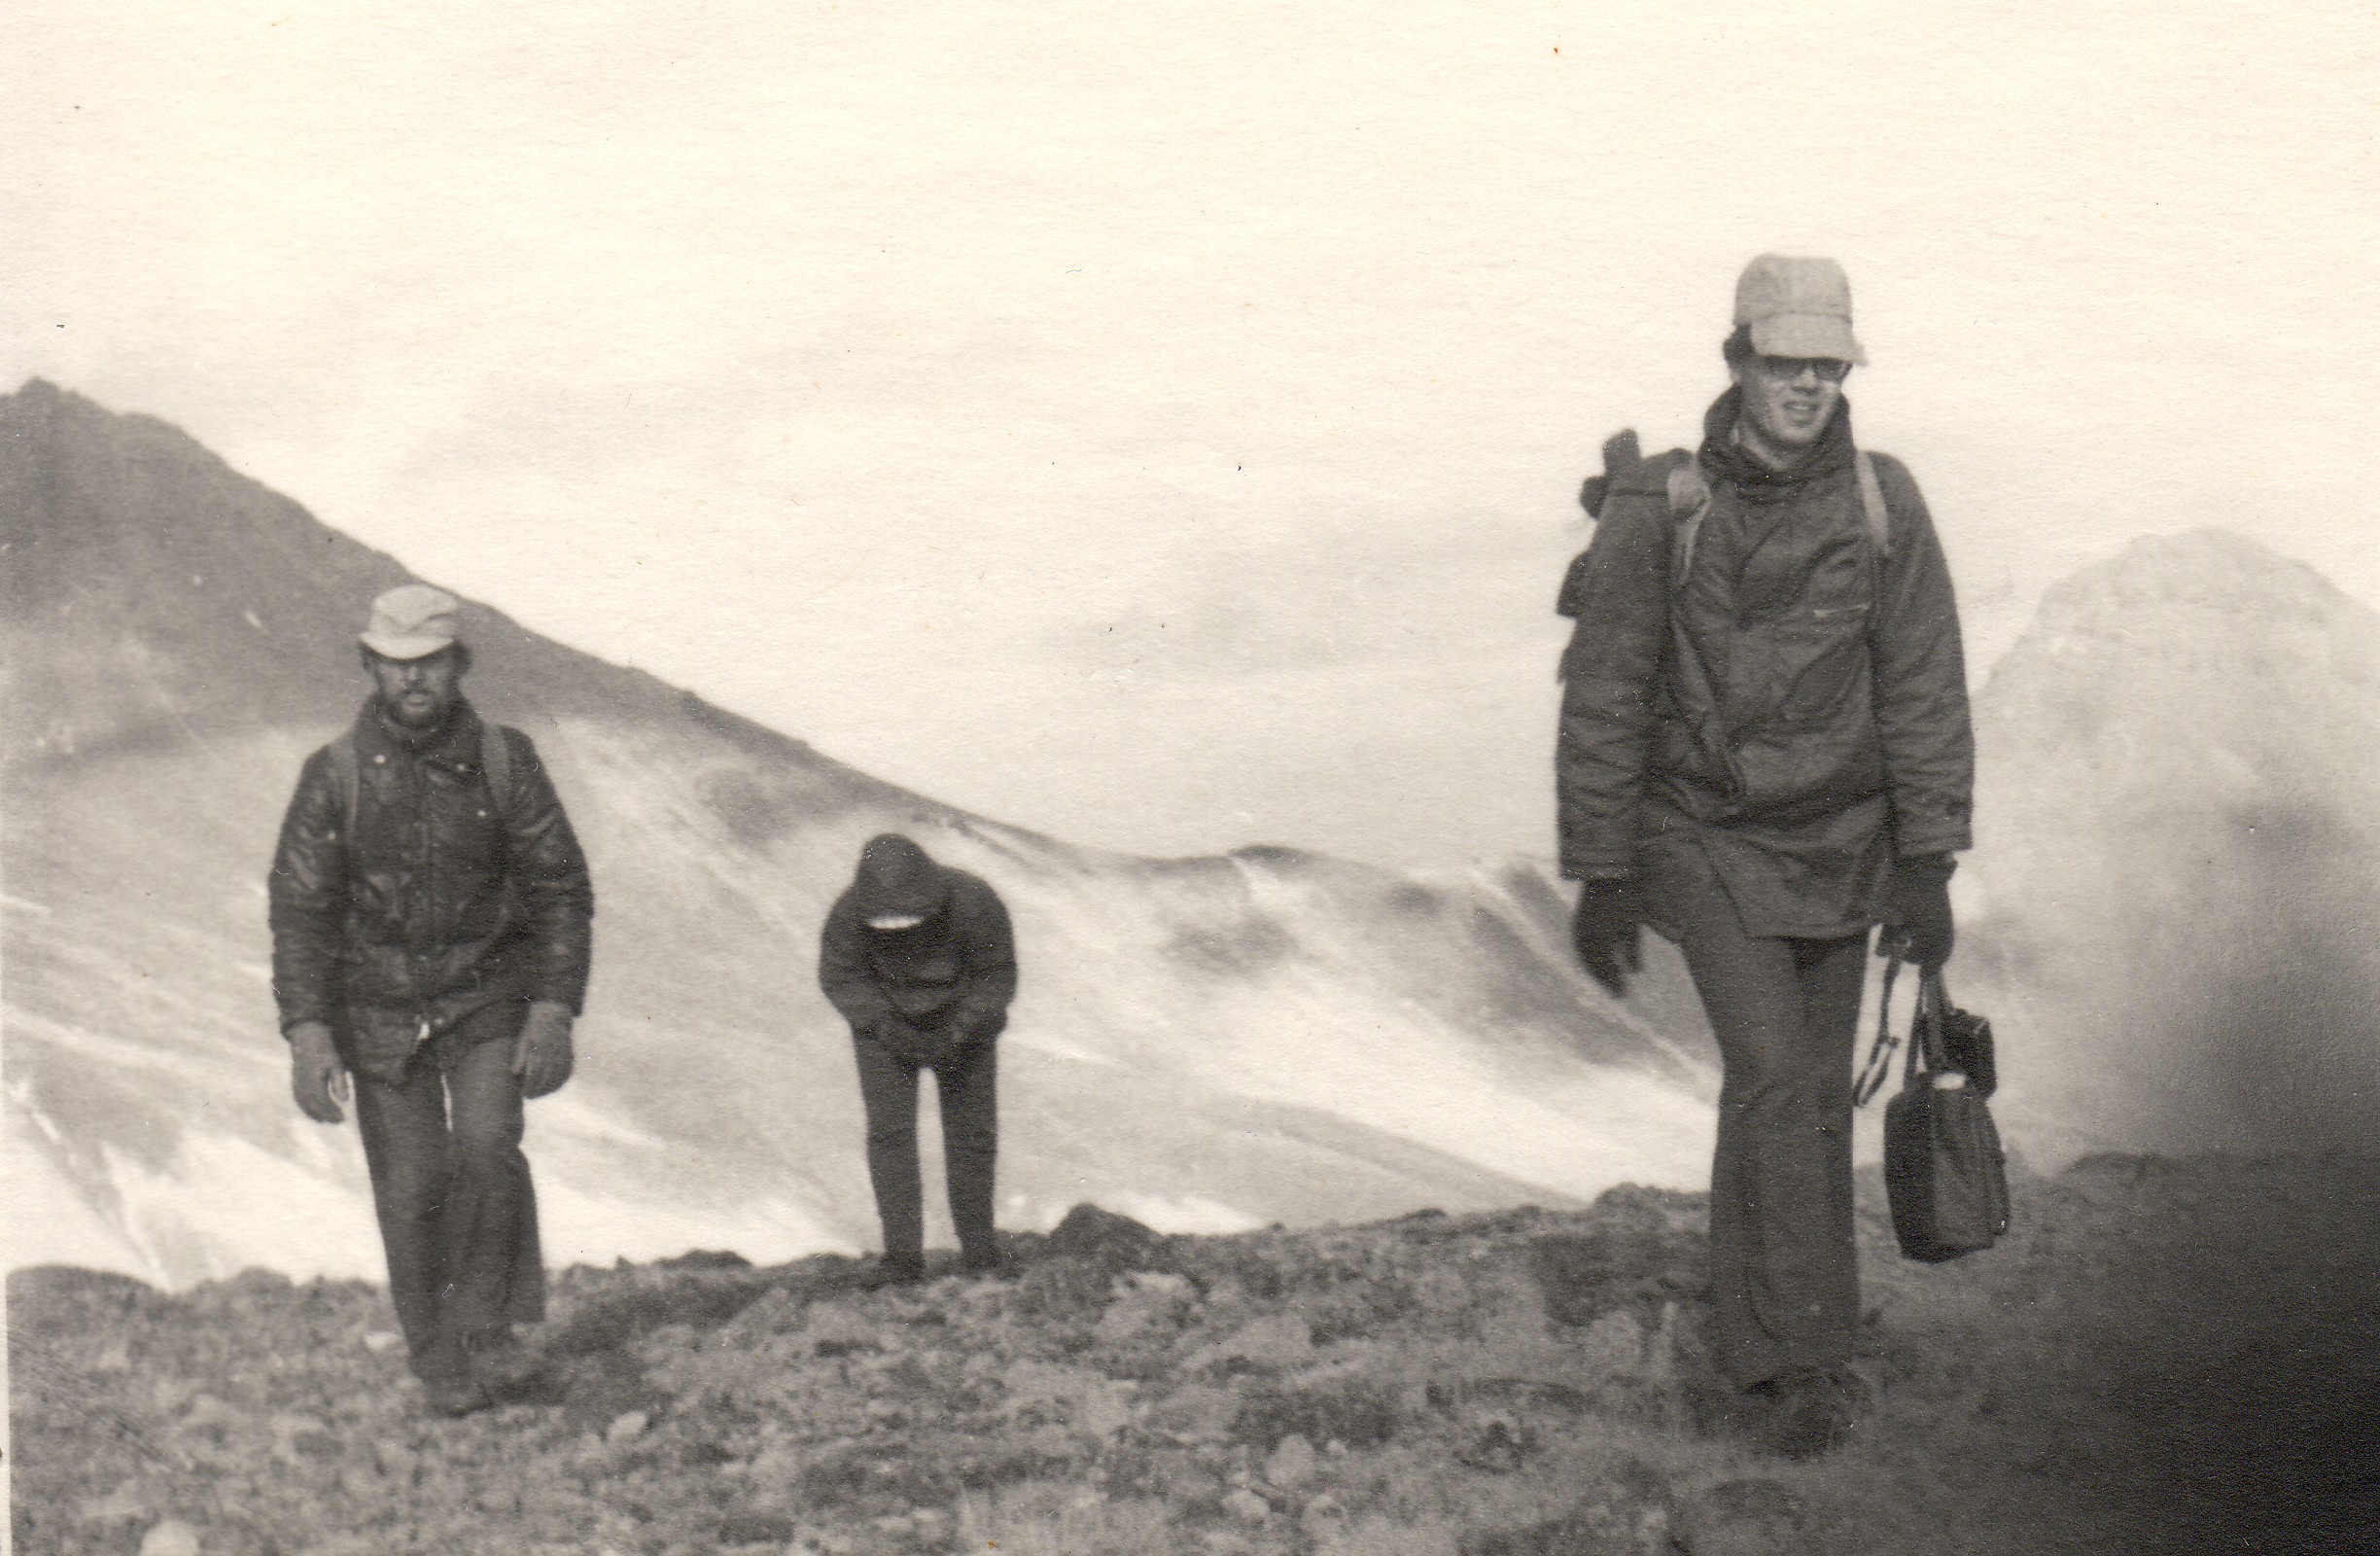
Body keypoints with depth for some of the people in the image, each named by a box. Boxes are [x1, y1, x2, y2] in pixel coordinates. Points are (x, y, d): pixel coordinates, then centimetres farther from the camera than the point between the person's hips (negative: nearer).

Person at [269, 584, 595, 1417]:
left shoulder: (504, 763, -6)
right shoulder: (334, 776, -7)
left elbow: (561, 889, -1)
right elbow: (300, 909, -6)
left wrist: (555, 1006, -11)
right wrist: (306, 1028, -16)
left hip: (486, 1001, 0)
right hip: (378, 1011, 0)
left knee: (487, 1150, -20)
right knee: (411, 1188, -1)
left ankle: (489, 1328, -2)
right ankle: (440, 1365, 17)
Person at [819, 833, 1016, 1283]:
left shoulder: (974, 903, -28)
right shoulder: (849, 916, -26)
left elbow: (999, 975, -14)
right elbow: (839, 978, -10)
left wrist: (960, 1030, -26)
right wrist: (885, 1026, -24)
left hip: (962, 1022, 0)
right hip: (885, 1023, 0)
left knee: (972, 1131, -1)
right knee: (890, 1131, -11)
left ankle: (978, 1248, 14)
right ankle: (904, 1257, -8)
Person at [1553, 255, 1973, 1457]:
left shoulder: (1882, 504, -7)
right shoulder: (1658, 512, -13)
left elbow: (1924, 691, -3)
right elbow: (1603, 703, -8)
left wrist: (1928, 865, -7)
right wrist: (1599, 882, -7)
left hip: (1841, 843, 3)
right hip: (1708, 841, -3)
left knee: (1818, 1093, 7)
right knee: (1770, 1075, -15)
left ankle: (1767, 1346, 21)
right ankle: (1791, 1360, -10)